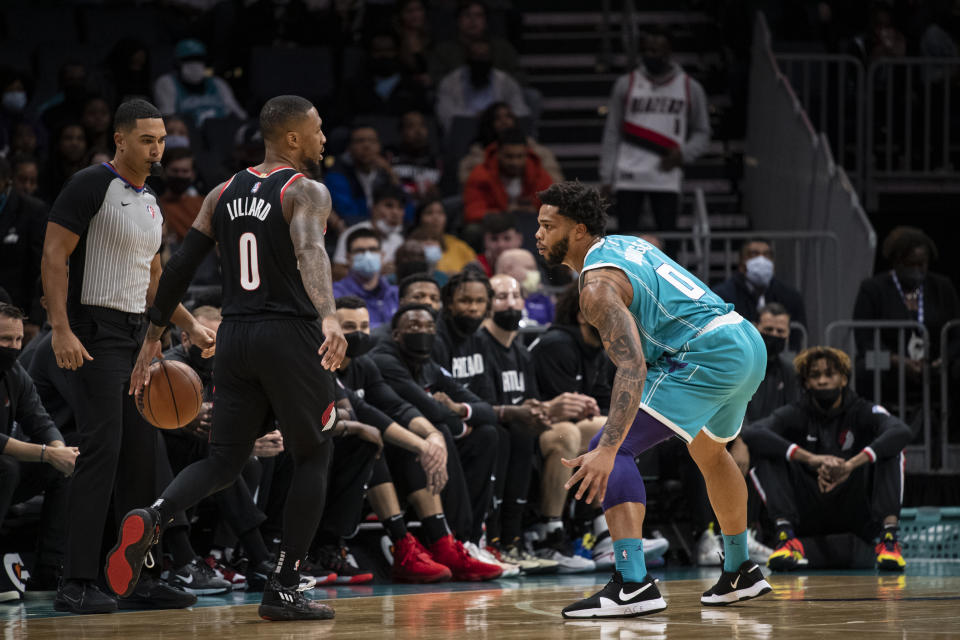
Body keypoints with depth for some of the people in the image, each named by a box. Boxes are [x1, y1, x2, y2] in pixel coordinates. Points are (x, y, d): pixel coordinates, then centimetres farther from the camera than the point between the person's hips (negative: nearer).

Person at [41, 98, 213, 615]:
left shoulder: (150, 202, 17)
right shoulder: (91, 185, -9)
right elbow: (54, 256, -15)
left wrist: (190, 326, 16)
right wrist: (61, 330, -23)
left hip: (137, 335, 9)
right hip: (94, 334, -9)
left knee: (142, 454, 7)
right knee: (101, 450, -14)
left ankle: (138, 580, 13)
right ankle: (76, 585, -12)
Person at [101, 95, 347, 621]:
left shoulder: (224, 194, 13)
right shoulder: (306, 192, -7)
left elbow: (179, 267, 11)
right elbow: (310, 251, -27)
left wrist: (153, 338, 17)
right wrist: (329, 317, -42)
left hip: (235, 337, 5)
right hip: (290, 335, -5)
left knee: (224, 461, 10)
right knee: (313, 456, 11)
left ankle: (152, 518, -21)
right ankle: (283, 590, 7)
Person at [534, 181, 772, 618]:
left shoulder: (598, 284, -11)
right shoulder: (625, 244, 18)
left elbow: (633, 365, -25)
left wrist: (607, 449, -32)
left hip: (708, 355, -10)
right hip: (749, 341, 10)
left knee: (612, 450, -14)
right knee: (708, 450, 35)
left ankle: (633, 585, -27)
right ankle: (741, 573, 49)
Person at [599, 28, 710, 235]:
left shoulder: (690, 88, 8)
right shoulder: (626, 84, 7)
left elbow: (702, 133, 15)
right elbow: (611, 134, 8)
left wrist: (683, 153, -6)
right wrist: (607, 177, 2)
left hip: (667, 177, 0)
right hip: (629, 177, 0)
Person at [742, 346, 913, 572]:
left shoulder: (862, 411, 0)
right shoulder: (796, 414, 1)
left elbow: (901, 431, -23)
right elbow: (751, 434, -21)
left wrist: (851, 464, -38)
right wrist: (811, 459, -34)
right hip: (806, 515, 0)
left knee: (890, 446, -17)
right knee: (764, 451, -16)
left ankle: (889, 535, -34)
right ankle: (785, 535, -34)